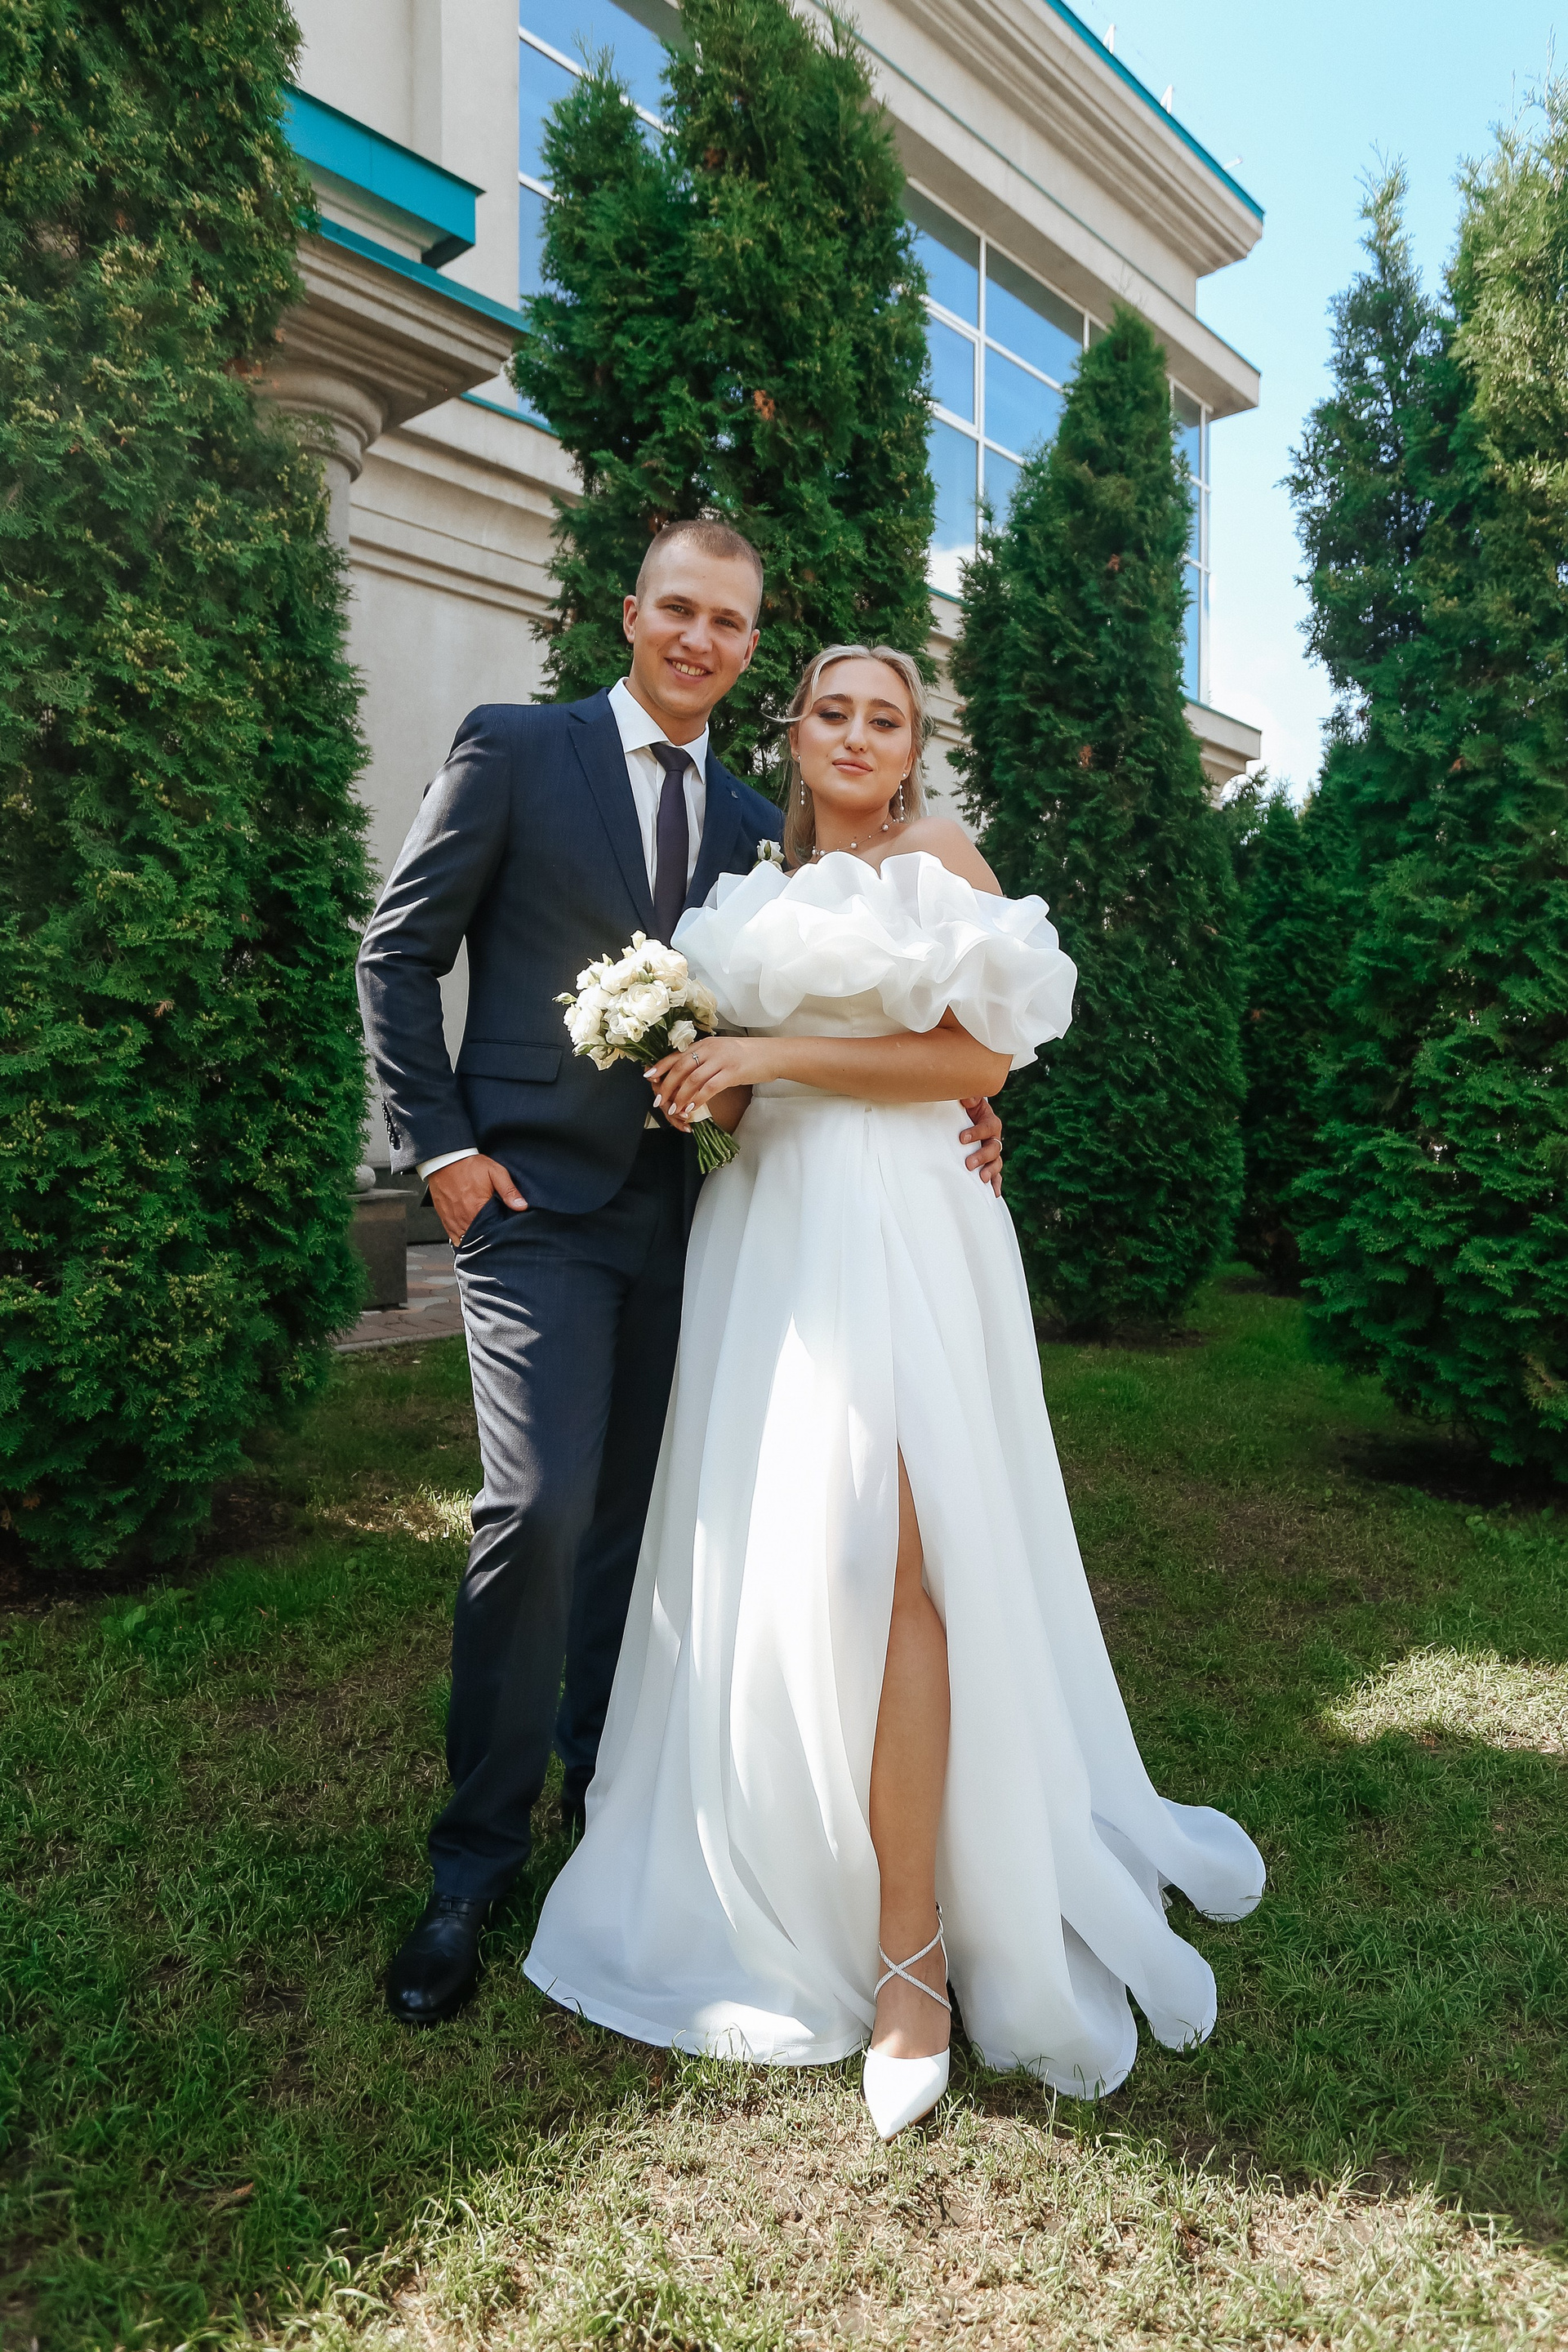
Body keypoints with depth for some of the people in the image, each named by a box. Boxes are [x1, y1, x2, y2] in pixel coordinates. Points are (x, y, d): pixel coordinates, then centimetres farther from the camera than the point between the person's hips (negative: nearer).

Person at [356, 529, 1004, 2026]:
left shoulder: (756, 825, 13)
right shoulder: (512, 749, 1)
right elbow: (399, 949, -1)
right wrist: (440, 1145, -9)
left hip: (683, 1209, 5)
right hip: (535, 1196, -4)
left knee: (635, 1514, 13)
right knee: (539, 1508, -11)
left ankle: (603, 1780, 34)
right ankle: (475, 1860, 9)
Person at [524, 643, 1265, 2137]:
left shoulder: (941, 861, 4)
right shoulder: (772, 882, 21)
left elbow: (979, 1058, -8)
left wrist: (770, 1055, -11)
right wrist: (707, 1087, 3)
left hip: (892, 1228, -5)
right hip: (765, 1228, 6)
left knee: (880, 1559, -14)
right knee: (762, 1554, 5)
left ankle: (915, 1947, -1)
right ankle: (783, 1887, 23)